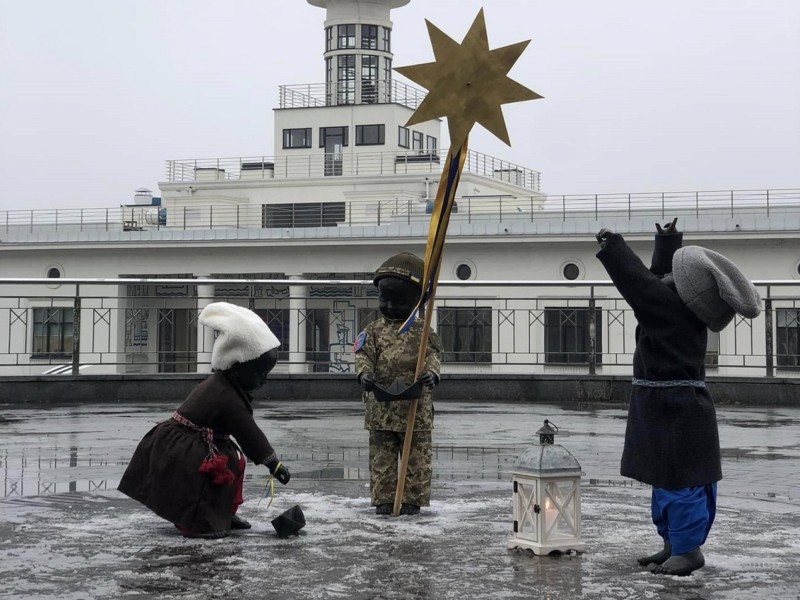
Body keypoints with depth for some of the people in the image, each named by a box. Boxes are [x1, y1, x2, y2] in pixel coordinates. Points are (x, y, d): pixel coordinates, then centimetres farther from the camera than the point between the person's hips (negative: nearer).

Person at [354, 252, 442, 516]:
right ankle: (384, 499, 12)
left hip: (416, 406, -1)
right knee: (382, 455, 5)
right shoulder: (373, 331, 7)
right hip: (380, 407, 1)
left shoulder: (422, 332, 4)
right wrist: (364, 374, -23)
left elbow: (431, 355, -7)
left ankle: (412, 499, 11)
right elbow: (363, 355, -2)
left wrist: (431, 373, -28)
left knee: (417, 456, 3)